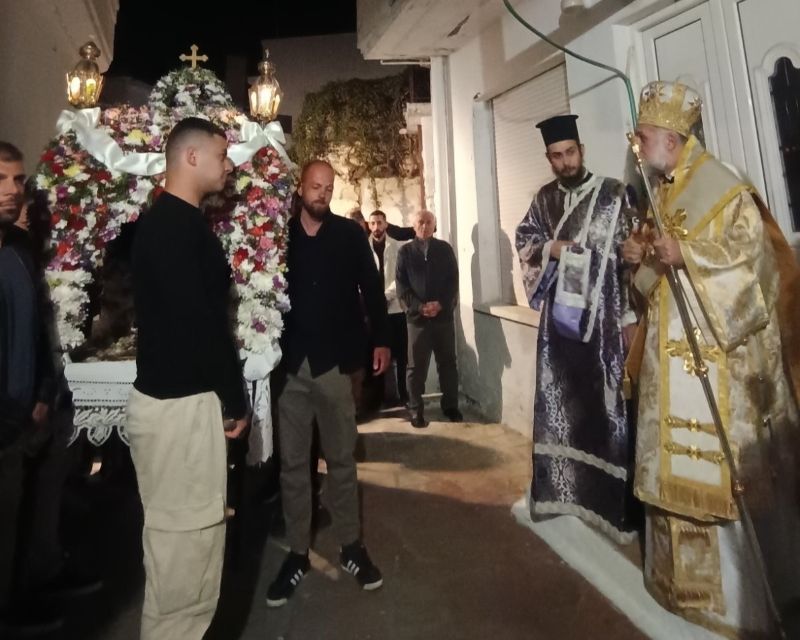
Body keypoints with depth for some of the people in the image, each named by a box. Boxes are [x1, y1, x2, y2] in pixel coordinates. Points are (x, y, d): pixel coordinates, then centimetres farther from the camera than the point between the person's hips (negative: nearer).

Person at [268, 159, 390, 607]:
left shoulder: (351, 233, 3)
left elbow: (372, 288, 5)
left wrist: (381, 339, -1)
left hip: (335, 362, 0)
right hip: (289, 364, 1)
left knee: (342, 459, 11)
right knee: (293, 463, 9)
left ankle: (352, 547, 27)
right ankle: (298, 554, 25)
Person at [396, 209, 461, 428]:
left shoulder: (445, 249, 8)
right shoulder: (405, 251, 4)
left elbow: (453, 280, 2)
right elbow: (401, 286, -3)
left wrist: (441, 304, -13)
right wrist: (419, 307, -16)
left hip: (444, 316, 2)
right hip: (417, 317, -1)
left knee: (448, 363, 10)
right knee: (416, 367, 3)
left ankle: (451, 406, 22)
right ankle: (416, 410, 13)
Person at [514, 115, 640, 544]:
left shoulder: (614, 194, -4)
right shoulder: (546, 198, 11)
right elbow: (523, 238, 15)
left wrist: (631, 315, -11)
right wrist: (549, 249, -8)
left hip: (603, 315, -4)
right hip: (561, 313, 5)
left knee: (608, 402, -1)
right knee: (560, 399, 11)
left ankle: (614, 498, 11)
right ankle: (565, 484, 27)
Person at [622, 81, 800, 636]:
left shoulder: (724, 190, -7)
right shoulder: (658, 196, 16)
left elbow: (754, 261, -13)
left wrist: (687, 255, -22)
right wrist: (641, 261, 0)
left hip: (718, 351, -7)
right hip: (670, 349, 8)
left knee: (725, 469, -2)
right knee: (677, 464, 12)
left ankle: (743, 595, 15)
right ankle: (687, 579, 27)